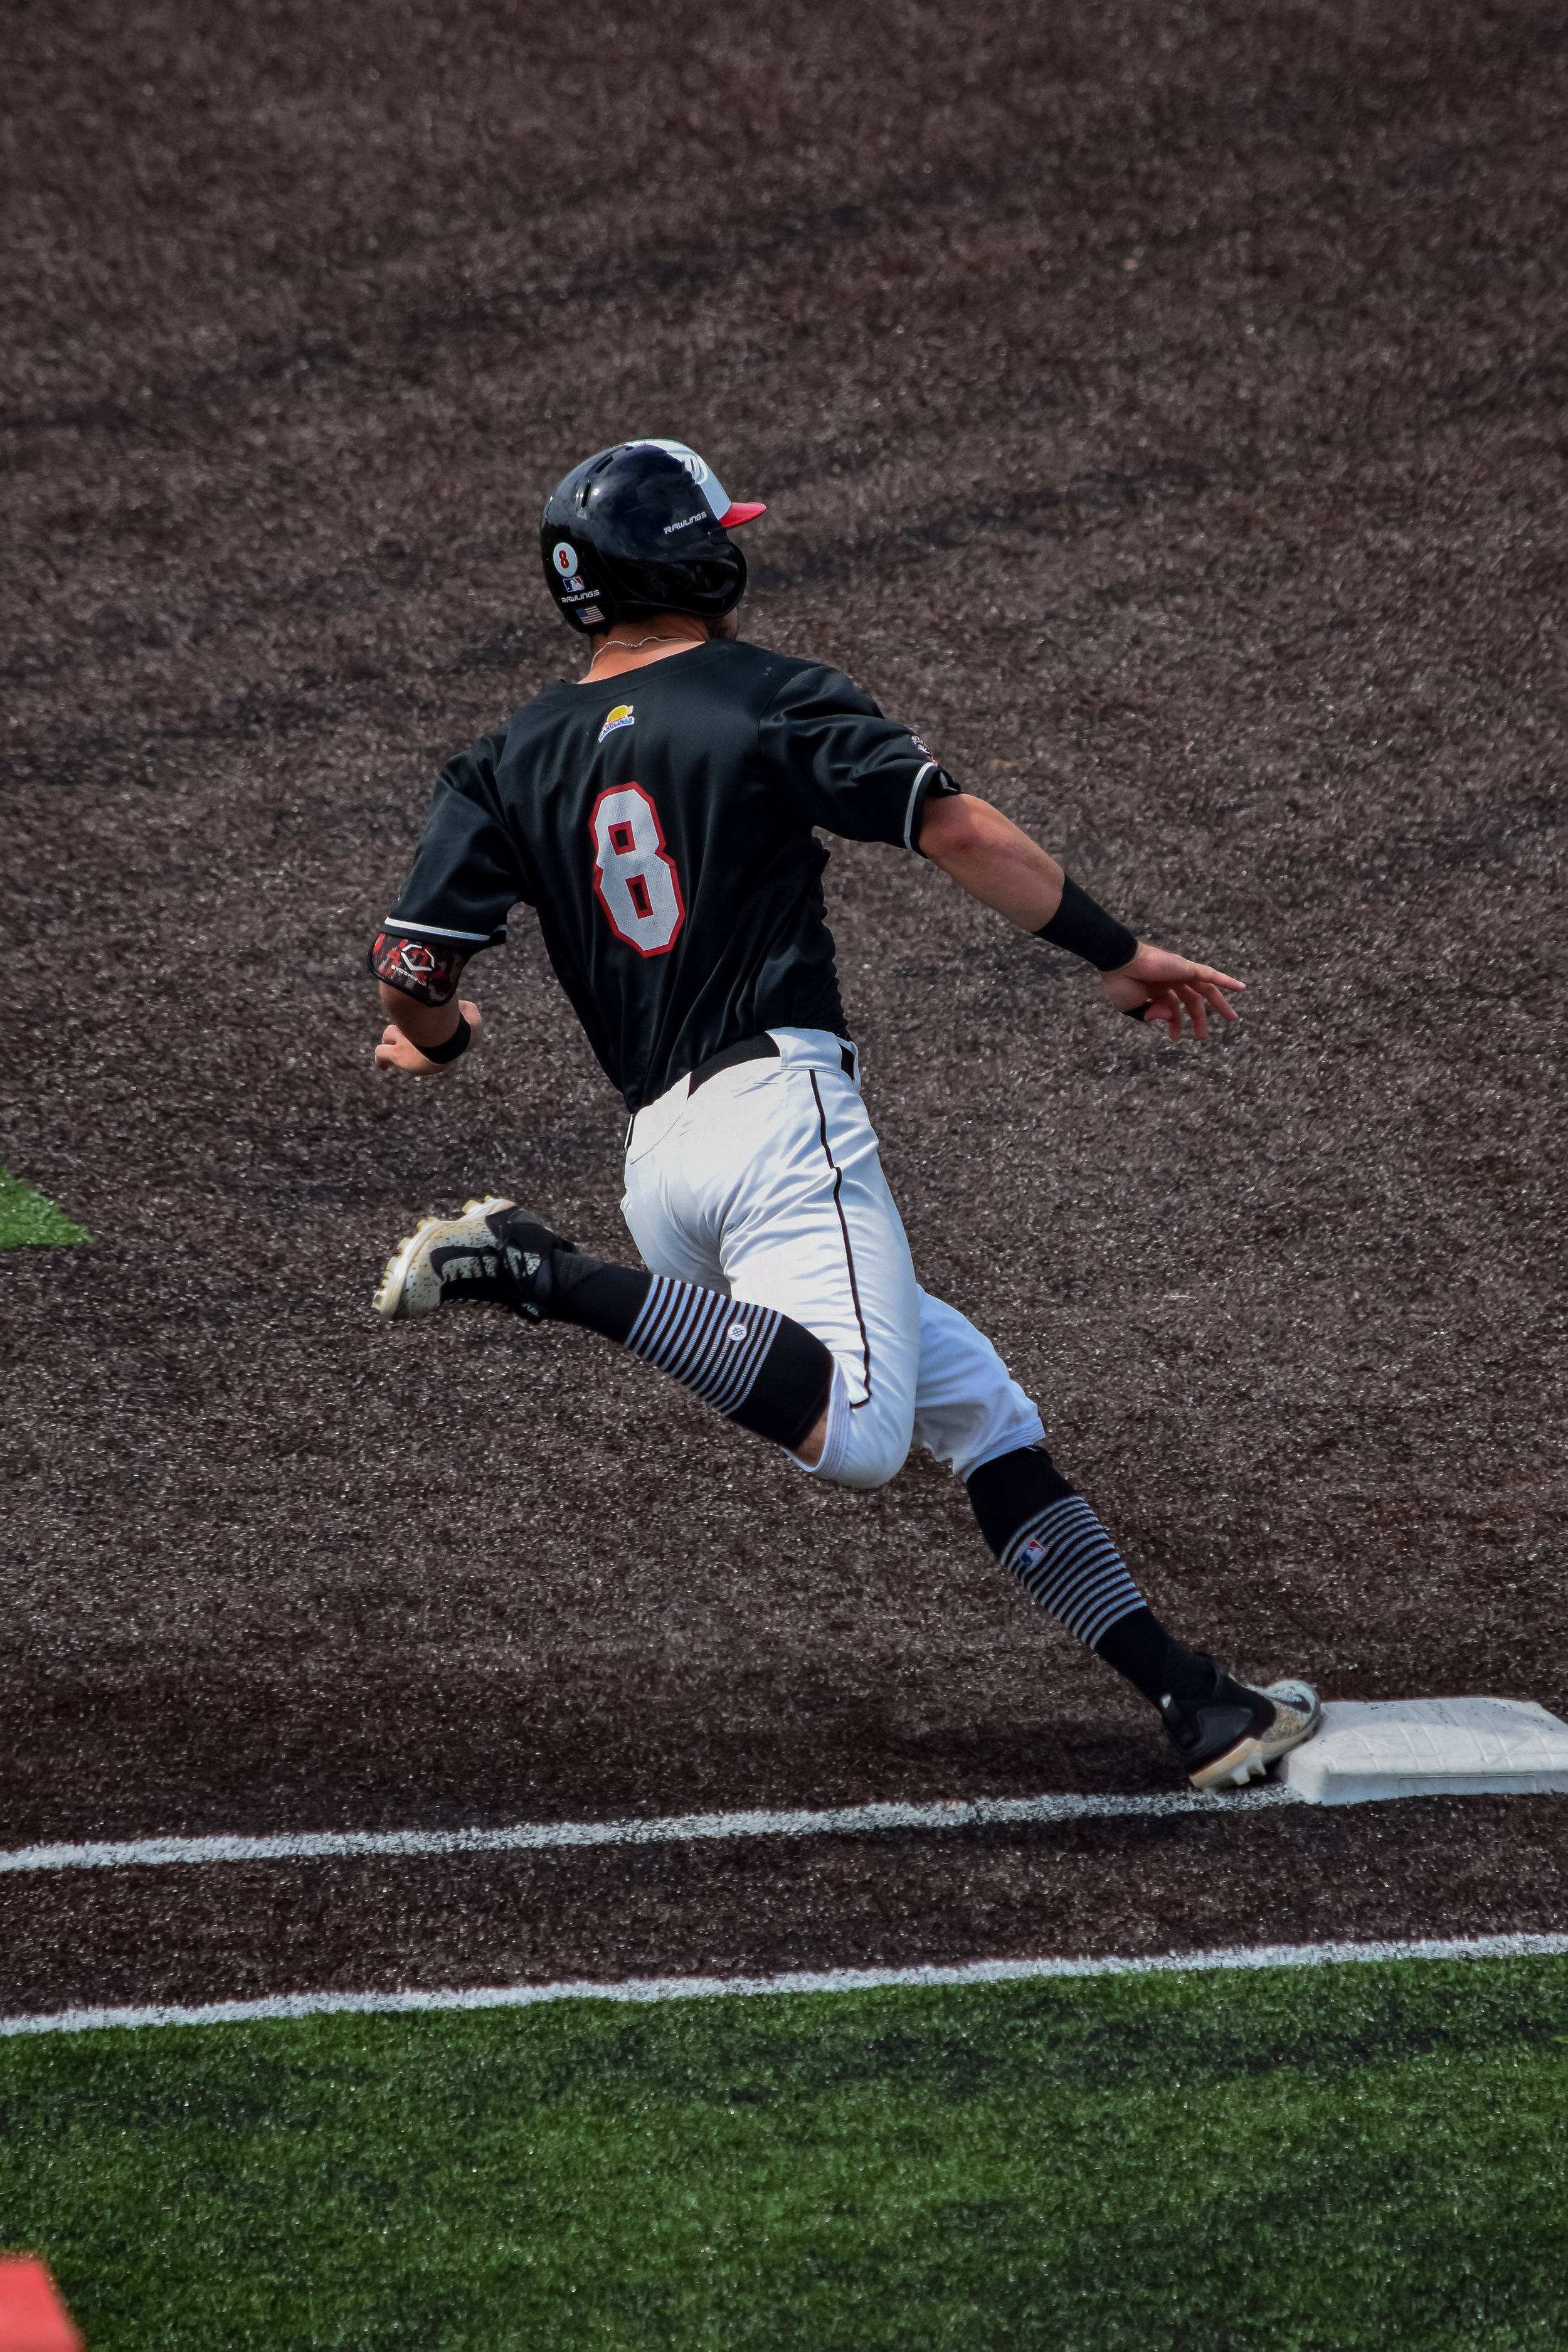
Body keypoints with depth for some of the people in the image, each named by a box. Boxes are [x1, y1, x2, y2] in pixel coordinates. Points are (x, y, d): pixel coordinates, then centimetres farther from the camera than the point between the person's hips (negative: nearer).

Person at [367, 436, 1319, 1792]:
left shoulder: (515, 764, 14)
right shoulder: (767, 700, 3)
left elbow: (412, 969, 6)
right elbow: (960, 831, -7)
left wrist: (439, 1038, 29)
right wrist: (1116, 956, 1)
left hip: (656, 1157, 7)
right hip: (782, 1110, -7)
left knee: (979, 1405, 11)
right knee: (858, 1431, -26)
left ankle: (1183, 1695, 5)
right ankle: (557, 1282, -29)